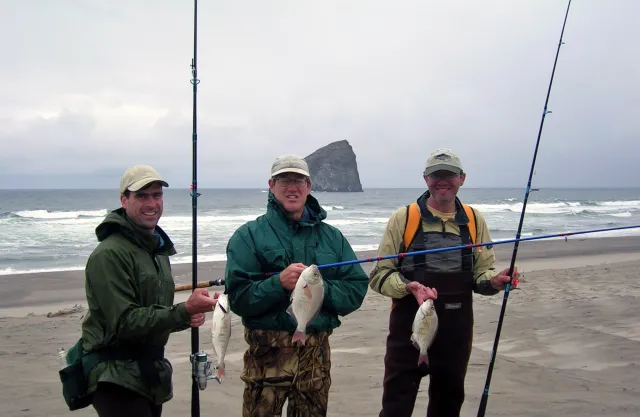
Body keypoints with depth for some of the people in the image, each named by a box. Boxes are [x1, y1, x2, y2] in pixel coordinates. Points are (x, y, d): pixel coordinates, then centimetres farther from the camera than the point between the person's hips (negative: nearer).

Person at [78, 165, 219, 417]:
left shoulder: (157, 248, 14)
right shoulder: (110, 254, -16)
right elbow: (125, 322, -21)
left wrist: (186, 318, 2)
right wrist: (185, 311, -28)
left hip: (150, 374, 9)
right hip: (118, 380, -8)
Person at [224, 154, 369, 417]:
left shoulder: (332, 236, 9)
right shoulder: (249, 235, -1)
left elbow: (357, 289, 3)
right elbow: (238, 297, -10)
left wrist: (320, 288, -14)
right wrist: (279, 283, -24)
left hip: (316, 353, 3)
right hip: (268, 352, -3)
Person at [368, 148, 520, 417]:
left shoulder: (474, 220, 7)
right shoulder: (403, 218, -3)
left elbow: (482, 272, 9)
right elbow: (380, 274, -3)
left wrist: (494, 281, -13)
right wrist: (408, 287, -21)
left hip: (457, 331, 3)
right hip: (409, 328, -3)